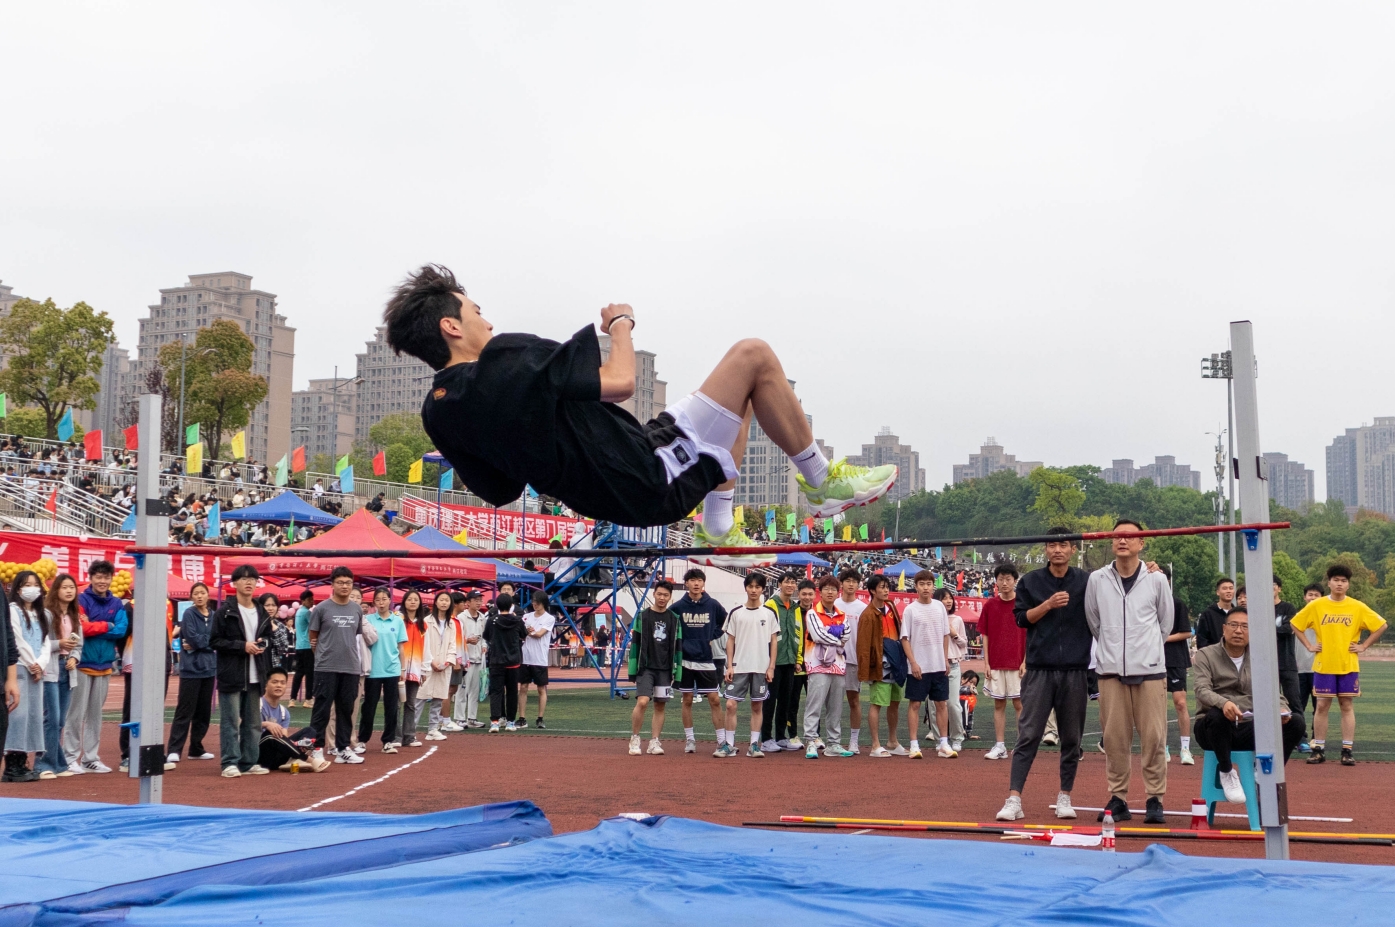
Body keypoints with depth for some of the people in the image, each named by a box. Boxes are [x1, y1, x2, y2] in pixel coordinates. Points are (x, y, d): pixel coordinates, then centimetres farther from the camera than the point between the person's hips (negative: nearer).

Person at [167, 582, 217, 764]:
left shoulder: (214, 616, 10)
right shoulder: (189, 614, -4)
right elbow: (192, 638, -16)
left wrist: (198, 644, -9)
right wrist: (209, 641, -3)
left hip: (209, 668, 5)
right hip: (191, 668, -5)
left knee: (204, 711, 9)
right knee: (185, 710, -8)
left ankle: (196, 748, 17)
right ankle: (174, 750, -7)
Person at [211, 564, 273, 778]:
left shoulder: (262, 614, 13)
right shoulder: (224, 612, -4)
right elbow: (214, 641, -8)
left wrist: (263, 645, 5)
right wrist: (242, 646, -15)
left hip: (255, 677, 6)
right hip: (231, 676, -5)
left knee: (253, 722, 8)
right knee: (230, 722, -4)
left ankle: (249, 762, 14)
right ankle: (230, 763, 2)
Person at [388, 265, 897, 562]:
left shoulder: (439, 411, 5)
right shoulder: (508, 358, -23)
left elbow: (501, 488, 15)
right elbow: (620, 381, -21)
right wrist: (621, 324, -2)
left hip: (616, 498, 10)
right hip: (653, 479, -10)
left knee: (739, 389, 26)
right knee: (753, 357, -2)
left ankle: (720, 530, 21)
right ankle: (822, 479, 11)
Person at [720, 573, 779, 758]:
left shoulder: (769, 613, 3)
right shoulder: (736, 613, 3)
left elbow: (774, 641, 5)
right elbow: (730, 640, 6)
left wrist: (771, 667, -2)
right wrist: (729, 666, -1)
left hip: (761, 668, 0)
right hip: (738, 667, 0)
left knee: (757, 706, 6)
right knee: (731, 704, -6)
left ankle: (754, 744, 12)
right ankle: (729, 745, 2)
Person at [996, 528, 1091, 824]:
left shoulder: (1086, 581, 6)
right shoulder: (1030, 582, 7)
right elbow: (1022, 618, 3)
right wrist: (1048, 604, -11)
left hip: (1075, 671, 1)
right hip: (1040, 670, -1)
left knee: (1072, 738, 7)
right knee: (1028, 735, -4)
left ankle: (1065, 796, 18)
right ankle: (1014, 798, -6)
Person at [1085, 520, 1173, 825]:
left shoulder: (1157, 579, 3)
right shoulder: (1097, 579, 4)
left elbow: (1166, 623, 14)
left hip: (1150, 670, -1)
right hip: (1111, 671, 1)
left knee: (1154, 737, -2)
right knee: (1114, 737, 3)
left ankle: (1155, 799, 7)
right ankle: (1118, 798, 12)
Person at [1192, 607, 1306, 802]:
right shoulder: (1206, 655, 0)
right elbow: (1202, 691, -15)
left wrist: (1281, 708, -17)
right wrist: (1223, 703, -38)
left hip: (1249, 728, 4)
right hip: (1212, 729, -3)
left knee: (1295, 723, -18)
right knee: (1217, 715, -39)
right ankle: (1226, 772, -14)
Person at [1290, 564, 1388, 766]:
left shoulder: (1358, 607, -1)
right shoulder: (1316, 606, 0)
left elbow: (1381, 626, 3)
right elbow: (1294, 624, 7)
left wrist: (1363, 646, -1)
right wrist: (1309, 645, 2)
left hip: (1348, 666, 0)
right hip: (1323, 666, 0)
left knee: (1347, 706, 2)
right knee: (1322, 706, 2)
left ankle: (1347, 751, 6)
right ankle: (1319, 750, 9)